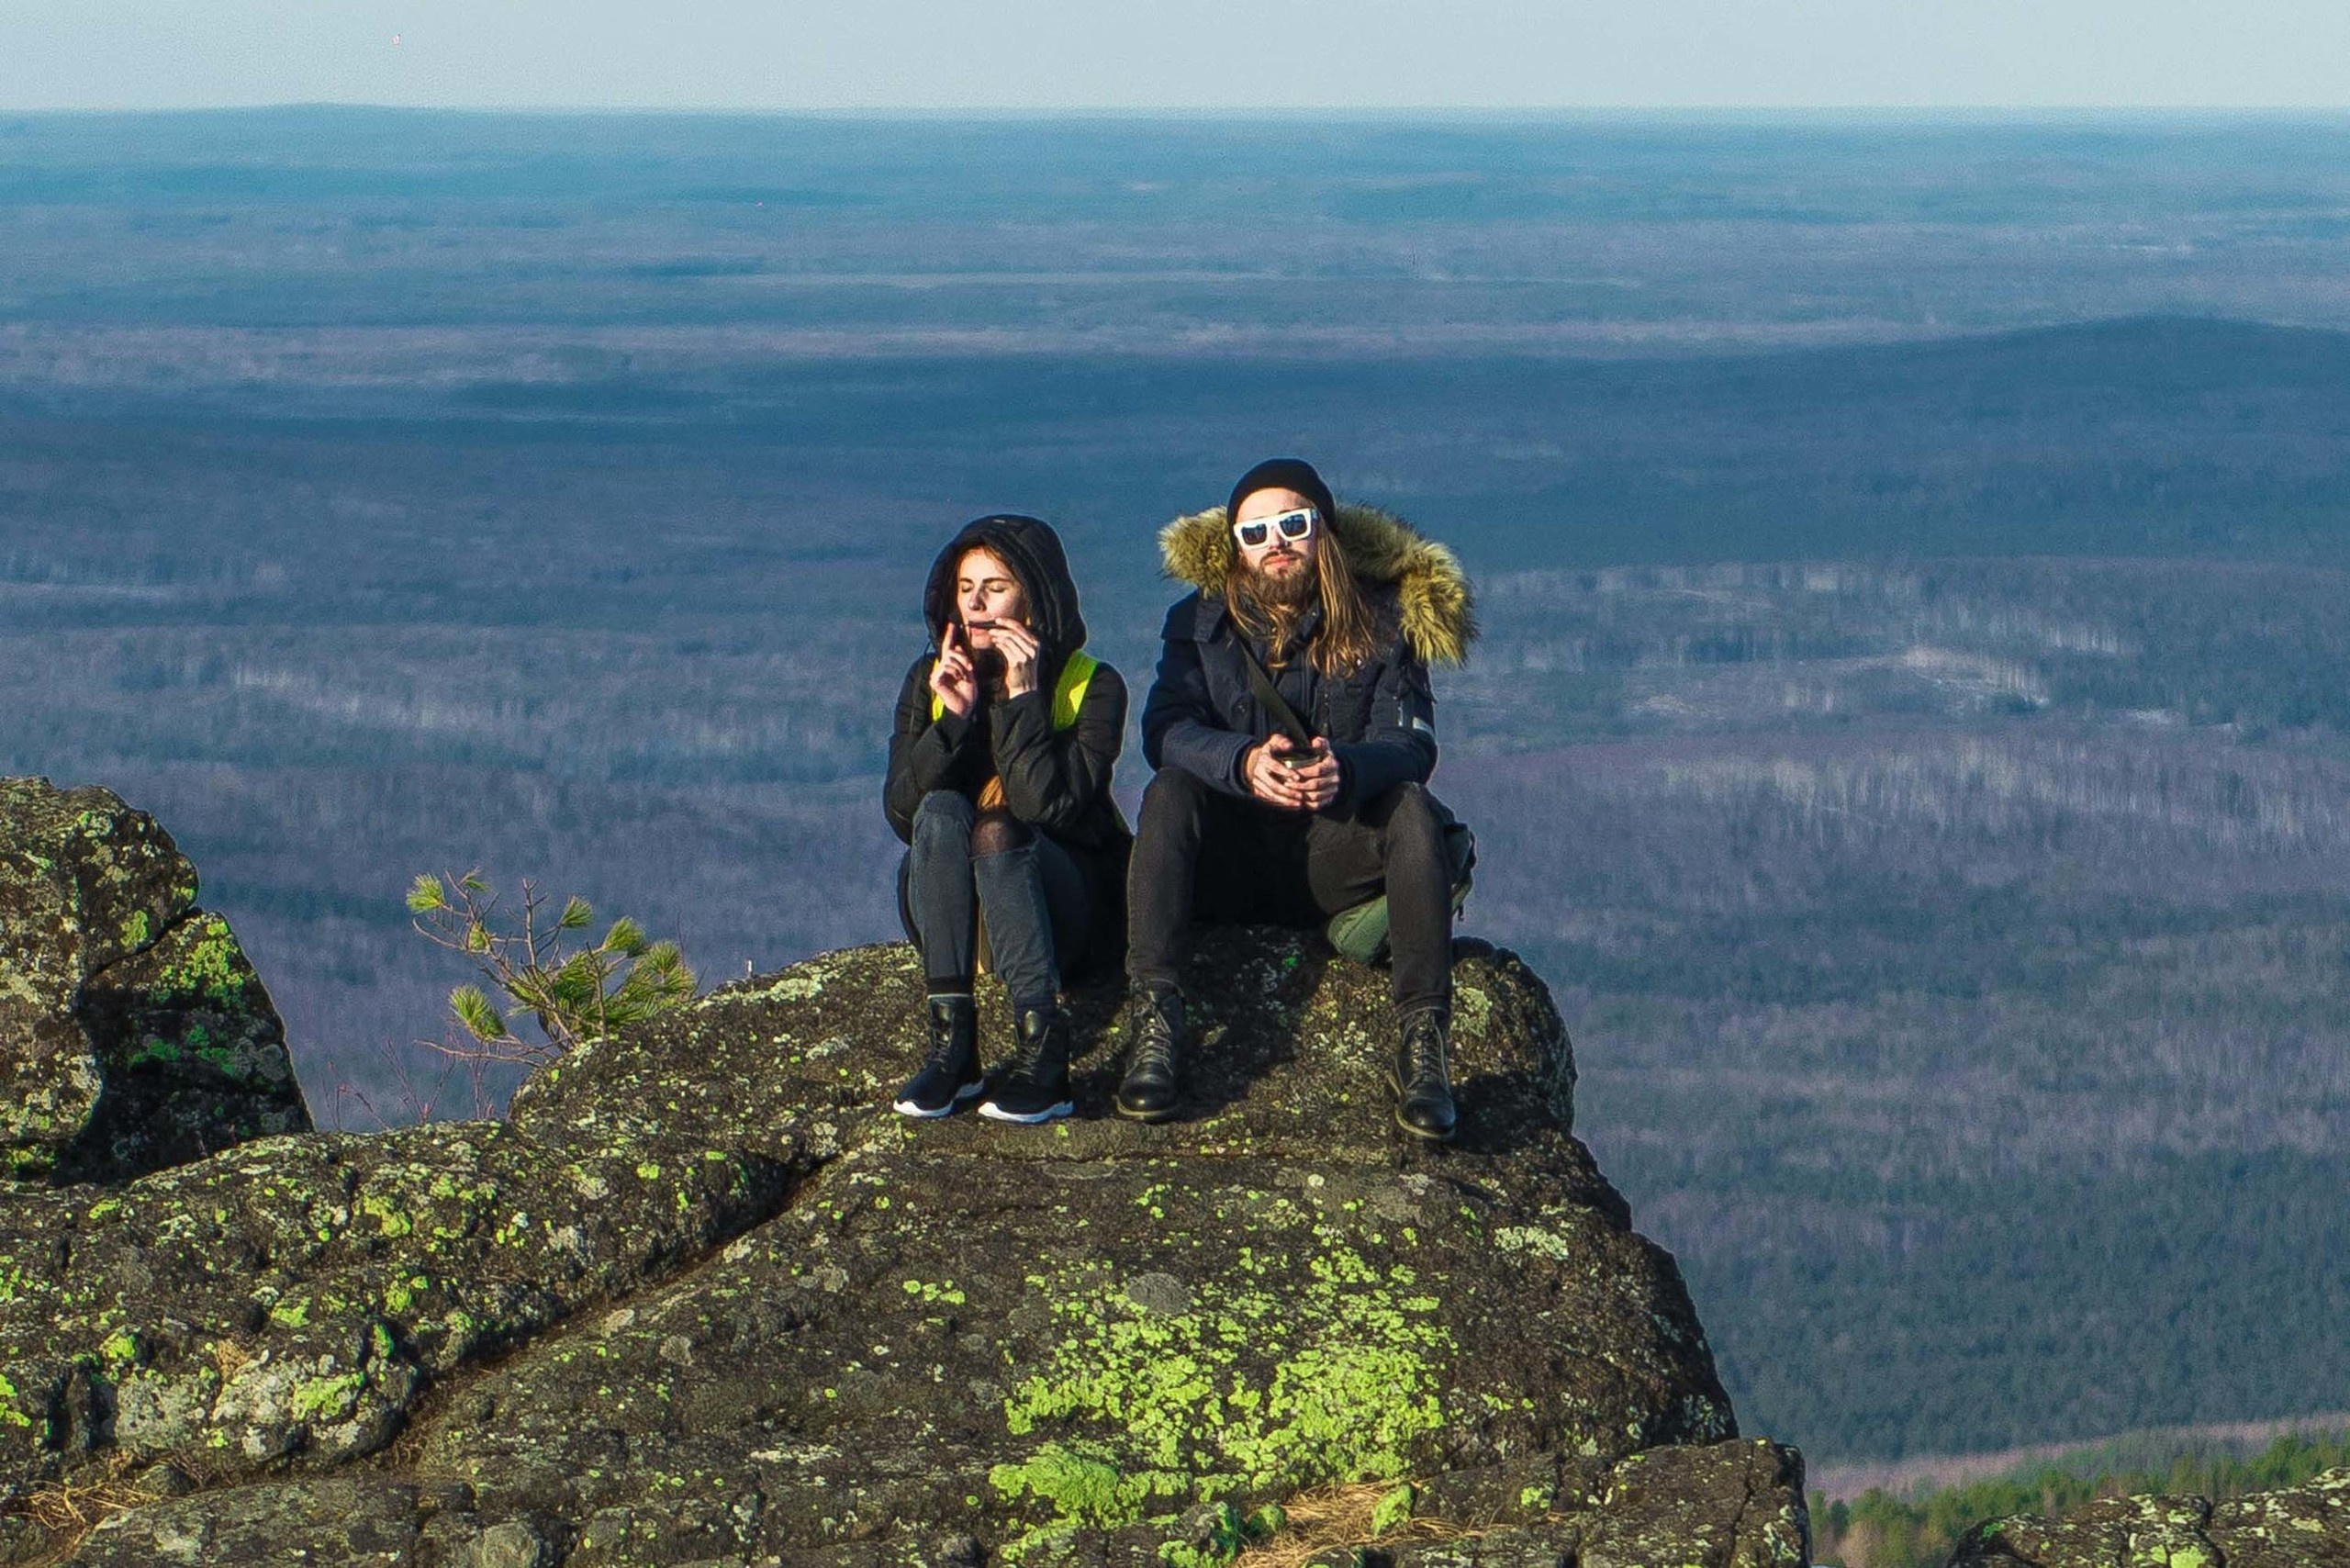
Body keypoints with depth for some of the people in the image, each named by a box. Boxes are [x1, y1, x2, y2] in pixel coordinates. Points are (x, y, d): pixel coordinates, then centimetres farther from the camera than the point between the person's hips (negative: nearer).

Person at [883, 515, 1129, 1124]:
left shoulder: (1092, 686, -6)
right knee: (942, 812, -28)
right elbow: (903, 813, -8)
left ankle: (1042, 1054, -42)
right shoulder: (930, 680, 5)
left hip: (1066, 908, -3)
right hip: (953, 915, 3)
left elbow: (1050, 806, -21)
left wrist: (1023, 697, -22)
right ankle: (951, 1045, -36)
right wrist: (951, 717, -18)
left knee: (998, 831, -33)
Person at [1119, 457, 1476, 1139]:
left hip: (1333, 859, 0)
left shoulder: (1378, 623, 3)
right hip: (1228, 864, 0)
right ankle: (1154, 1025, -39)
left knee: (1411, 806, -29)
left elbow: (1409, 744, -12)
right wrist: (1245, 763, -35)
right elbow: (1166, 730, -12)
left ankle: (1423, 1039, -34)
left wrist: (1348, 770, -37)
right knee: (1170, 793, -28)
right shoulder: (1200, 623, 5)